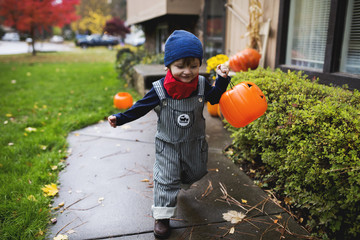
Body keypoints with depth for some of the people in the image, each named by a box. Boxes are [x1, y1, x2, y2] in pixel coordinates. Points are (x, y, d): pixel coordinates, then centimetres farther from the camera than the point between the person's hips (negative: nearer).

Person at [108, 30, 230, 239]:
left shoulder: (202, 85, -12)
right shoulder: (160, 90, -19)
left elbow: (215, 97, 6)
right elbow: (141, 107, -8)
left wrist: (222, 79, -10)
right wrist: (120, 118, -9)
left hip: (194, 143, 3)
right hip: (168, 145, -3)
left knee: (195, 172, 22)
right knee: (166, 178, 3)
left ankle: (182, 181, 58)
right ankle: (162, 216, 18)